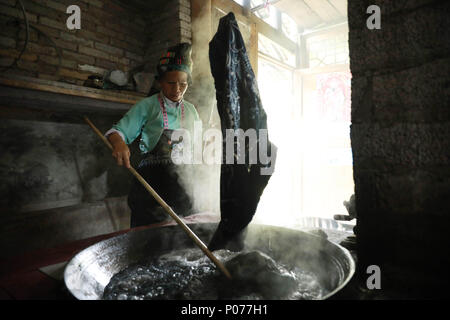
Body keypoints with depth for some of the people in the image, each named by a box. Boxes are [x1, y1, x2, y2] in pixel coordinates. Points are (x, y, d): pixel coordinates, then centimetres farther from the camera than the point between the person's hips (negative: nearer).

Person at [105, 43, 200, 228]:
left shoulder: (190, 110, 18)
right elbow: (118, 130, 0)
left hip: (187, 177, 4)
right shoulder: (148, 106, 5)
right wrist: (119, 143, -22)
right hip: (155, 176, -3)